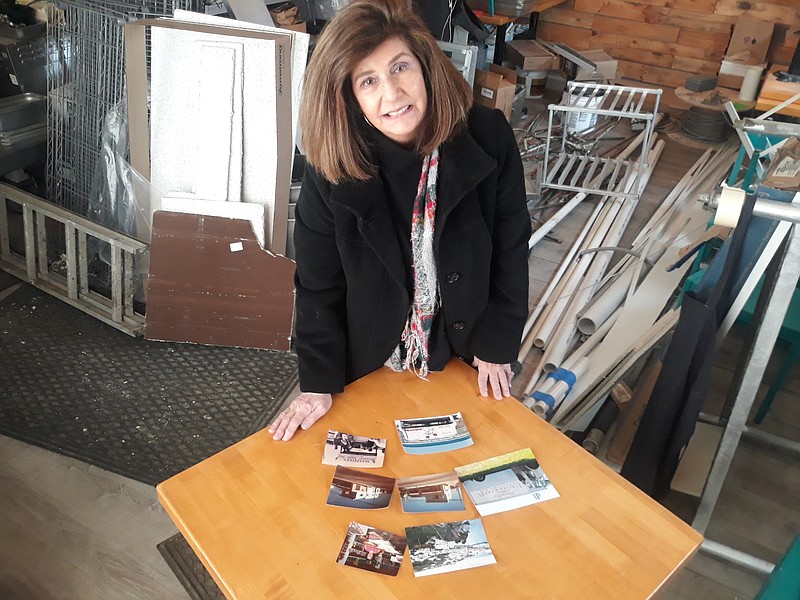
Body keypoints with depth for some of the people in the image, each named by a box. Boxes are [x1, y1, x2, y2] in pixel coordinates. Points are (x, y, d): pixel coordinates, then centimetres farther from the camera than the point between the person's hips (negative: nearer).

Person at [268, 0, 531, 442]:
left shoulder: (488, 137, -22)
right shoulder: (331, 163, -22)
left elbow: (510, 247, -10)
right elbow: (318, 282, -12)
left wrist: (498, 343, -5)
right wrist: (318, 382, -9)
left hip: (463, 348, 1)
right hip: (370, 357, 0)